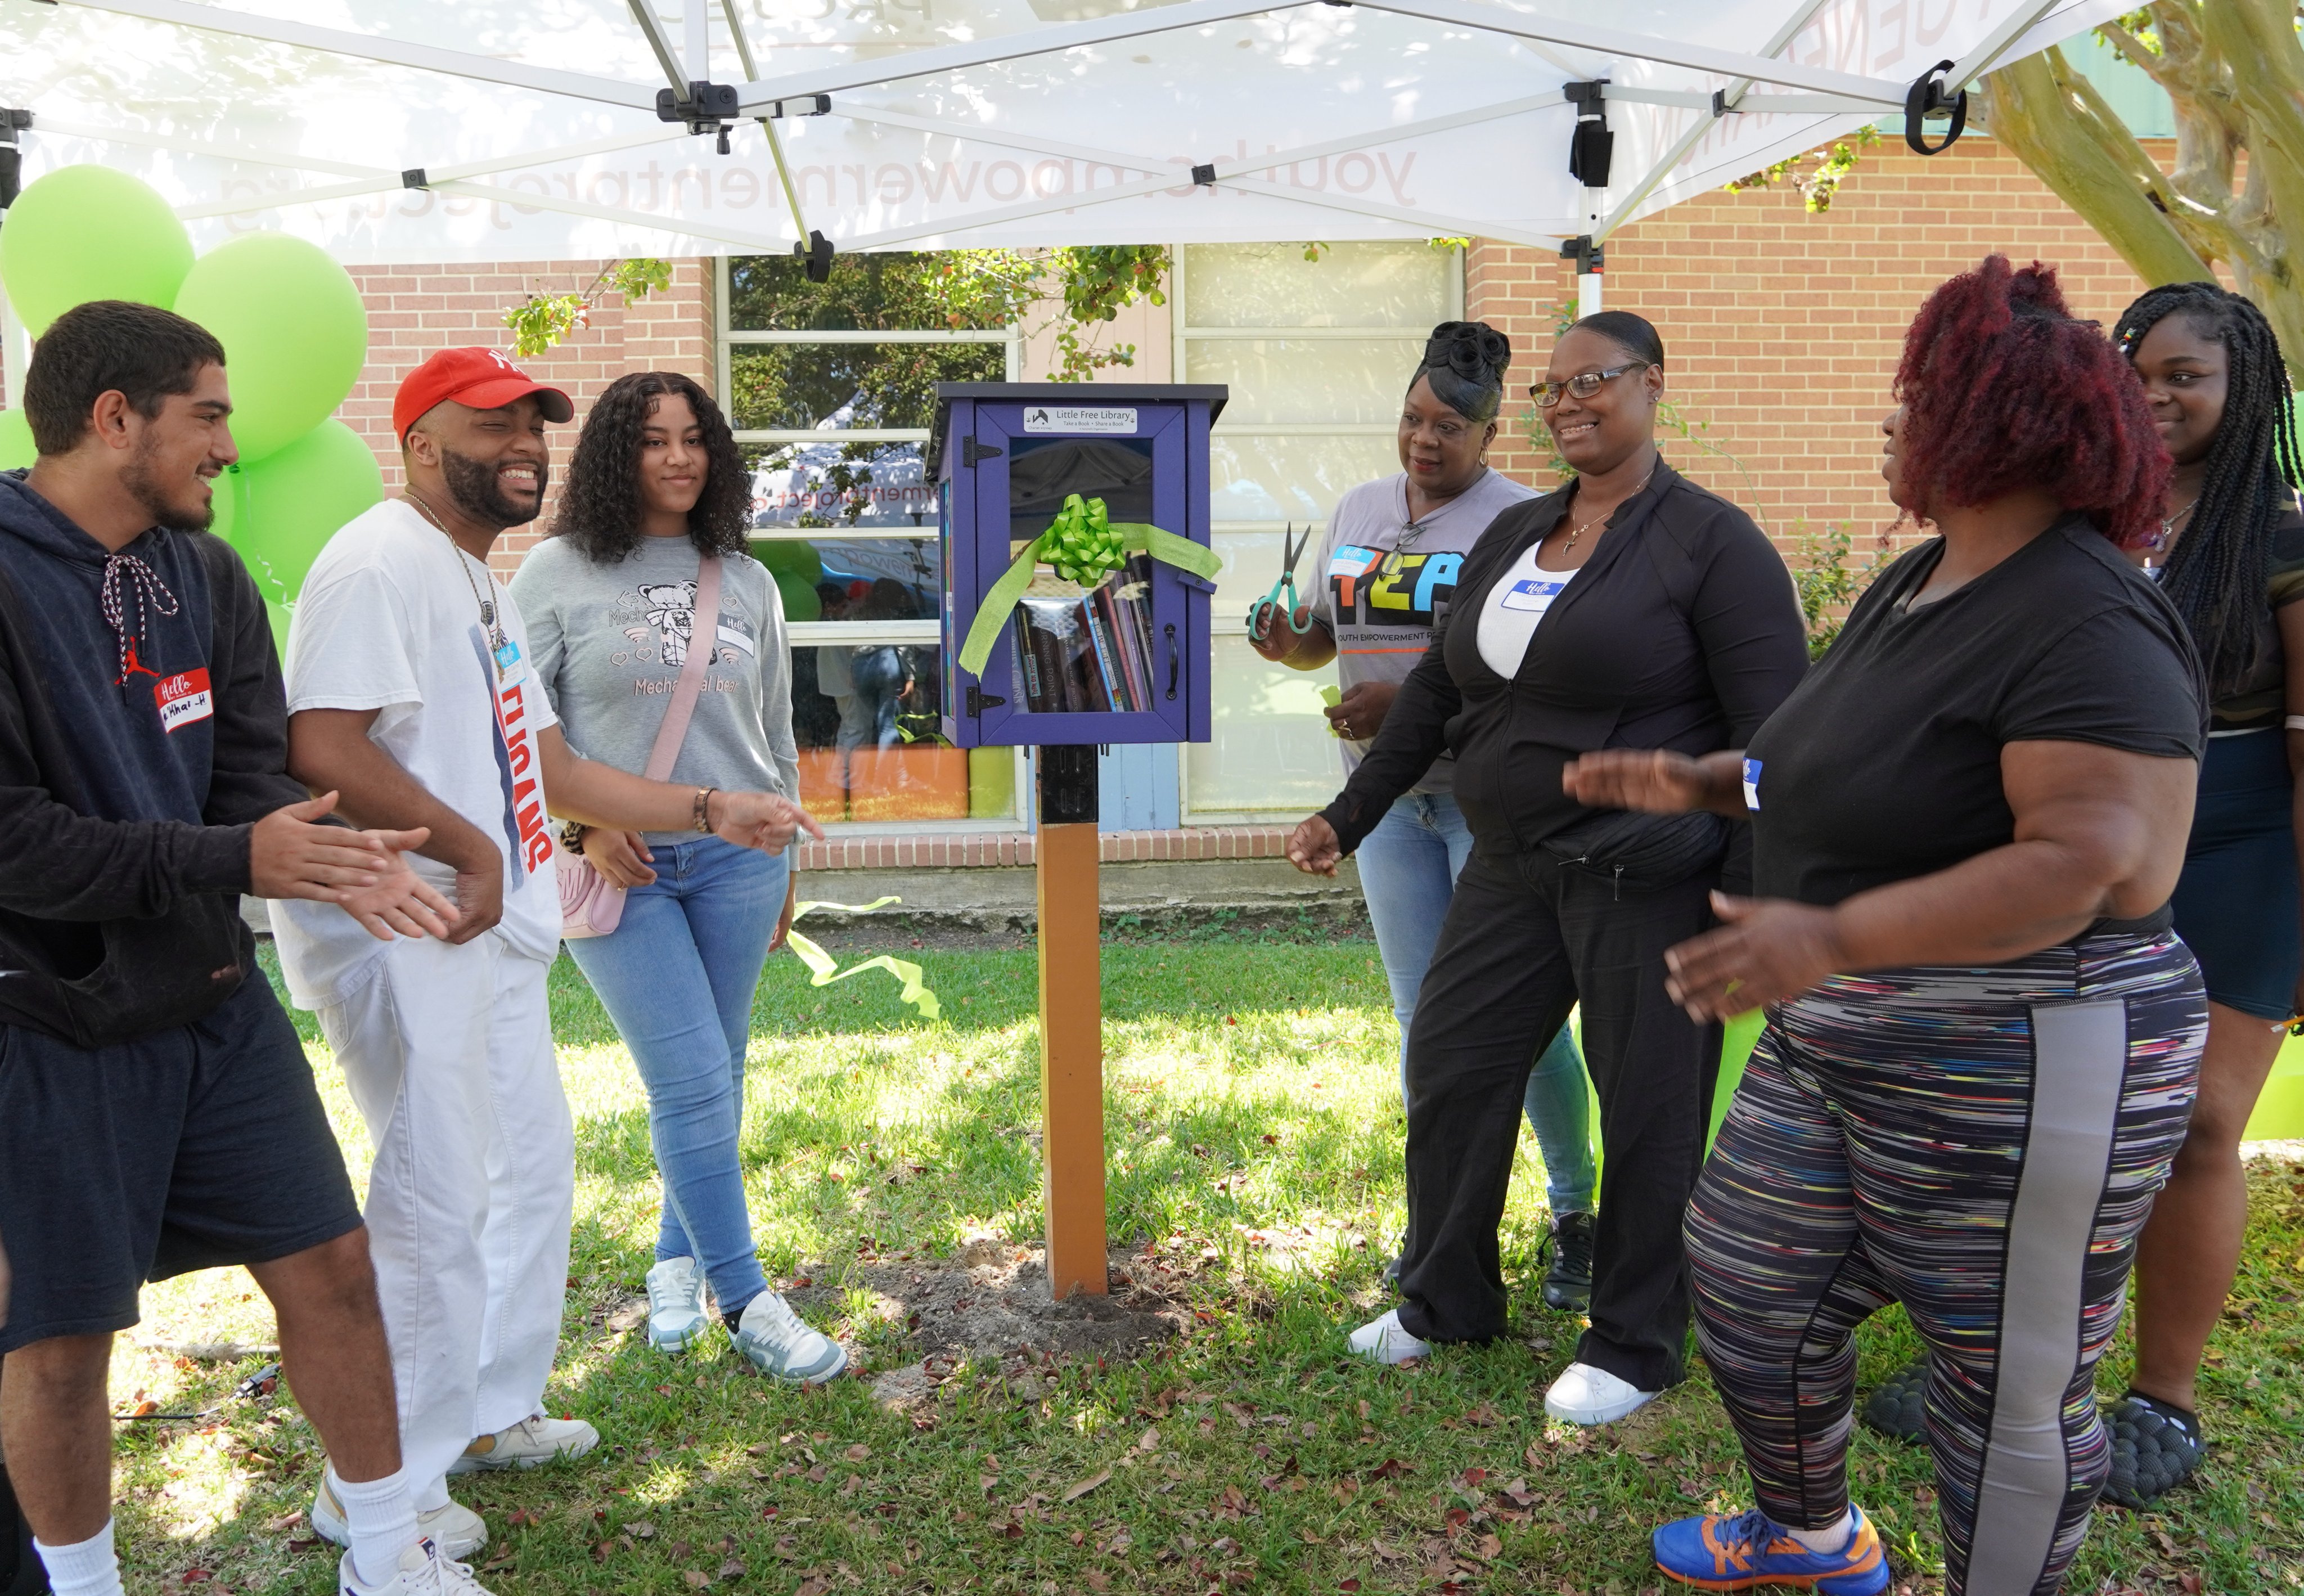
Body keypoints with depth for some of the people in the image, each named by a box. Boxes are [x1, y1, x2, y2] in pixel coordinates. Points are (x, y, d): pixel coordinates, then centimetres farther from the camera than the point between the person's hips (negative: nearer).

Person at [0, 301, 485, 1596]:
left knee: (330, 1264, 10)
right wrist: (232, 863, -21)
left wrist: (338, 862, -18)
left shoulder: (206, 575, 5)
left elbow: (254, 773, 3)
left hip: (214, 999, 6)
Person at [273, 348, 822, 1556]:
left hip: (489, 932, 11)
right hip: (403, 933, -10)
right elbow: (322, 751, -25)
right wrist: (471, 850, -18)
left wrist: (711, 812, 15)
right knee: (437, 1198, -3)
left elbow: (552, 769, 19)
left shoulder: (484, 586, 18)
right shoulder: (383, 562, -13)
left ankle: (489, 1412, 37)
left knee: (531, 1163, 19)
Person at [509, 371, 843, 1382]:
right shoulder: (557, 574, 1)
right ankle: (745, 1301, 5)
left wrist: (782, 860, 17)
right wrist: (583, 826, -11)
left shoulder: (746, 581, 11)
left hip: (733, 854, 4)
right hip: (618, 864, -3)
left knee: (714, 1076, 10)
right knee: (691, 1080, -7)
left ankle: (677, 1262, 30)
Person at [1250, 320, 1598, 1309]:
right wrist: (1288, 644, -4)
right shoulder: (1358, 511, 11)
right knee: (1423, 1018, 11)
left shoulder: (1518, 520, -9)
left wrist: (1413, 701, -25)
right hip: (1386, 794, 6)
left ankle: (1575, 1213, 19)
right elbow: (1325, 637, 19)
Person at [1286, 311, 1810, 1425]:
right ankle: (1446, 1304, 31)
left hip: (1648, 880, -7)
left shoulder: (1710, 541, -9)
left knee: (1649, 1107, 5)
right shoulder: (1513, 534, 12)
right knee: (1449, 1066, 11)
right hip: (1513, 866, 7)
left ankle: (1633, 1349, 25)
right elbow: (1435, 691, 17)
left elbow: (1773, 733, -13)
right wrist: (1349, 817, 17)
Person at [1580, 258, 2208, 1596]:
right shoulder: (1917, 584, 10)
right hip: (1840, 1047, 10)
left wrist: (1832, 938, -35)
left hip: (2019, 1069, -10)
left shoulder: (2088, 625, -21)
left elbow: (2088, 862, -30)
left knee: (2011, 1388, 8)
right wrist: (1699, 781, 10)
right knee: (1748, 1287, 20)